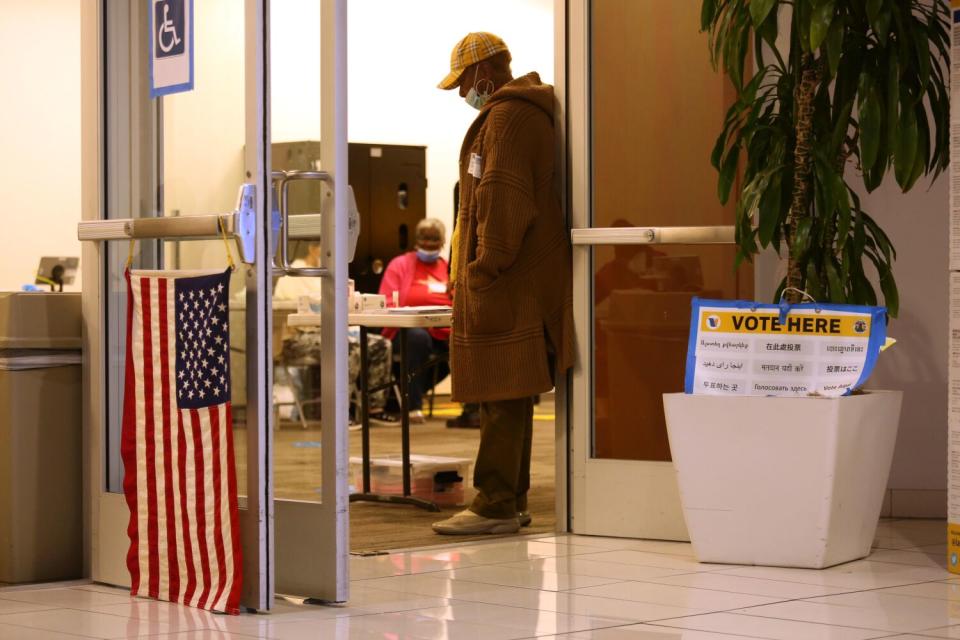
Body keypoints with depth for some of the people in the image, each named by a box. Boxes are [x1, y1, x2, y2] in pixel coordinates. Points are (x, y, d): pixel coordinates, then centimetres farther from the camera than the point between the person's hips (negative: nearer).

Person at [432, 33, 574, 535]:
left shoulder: (506, 117, -12)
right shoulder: (527, 112, 22)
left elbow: (502, 202, -20)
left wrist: (486, 268, -18)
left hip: (506, 283, -11)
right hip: (521, 282, 11)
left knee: (501, 397, -9)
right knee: (509, 396, 13)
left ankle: (495, 506, -8)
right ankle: (511, 502, 19)